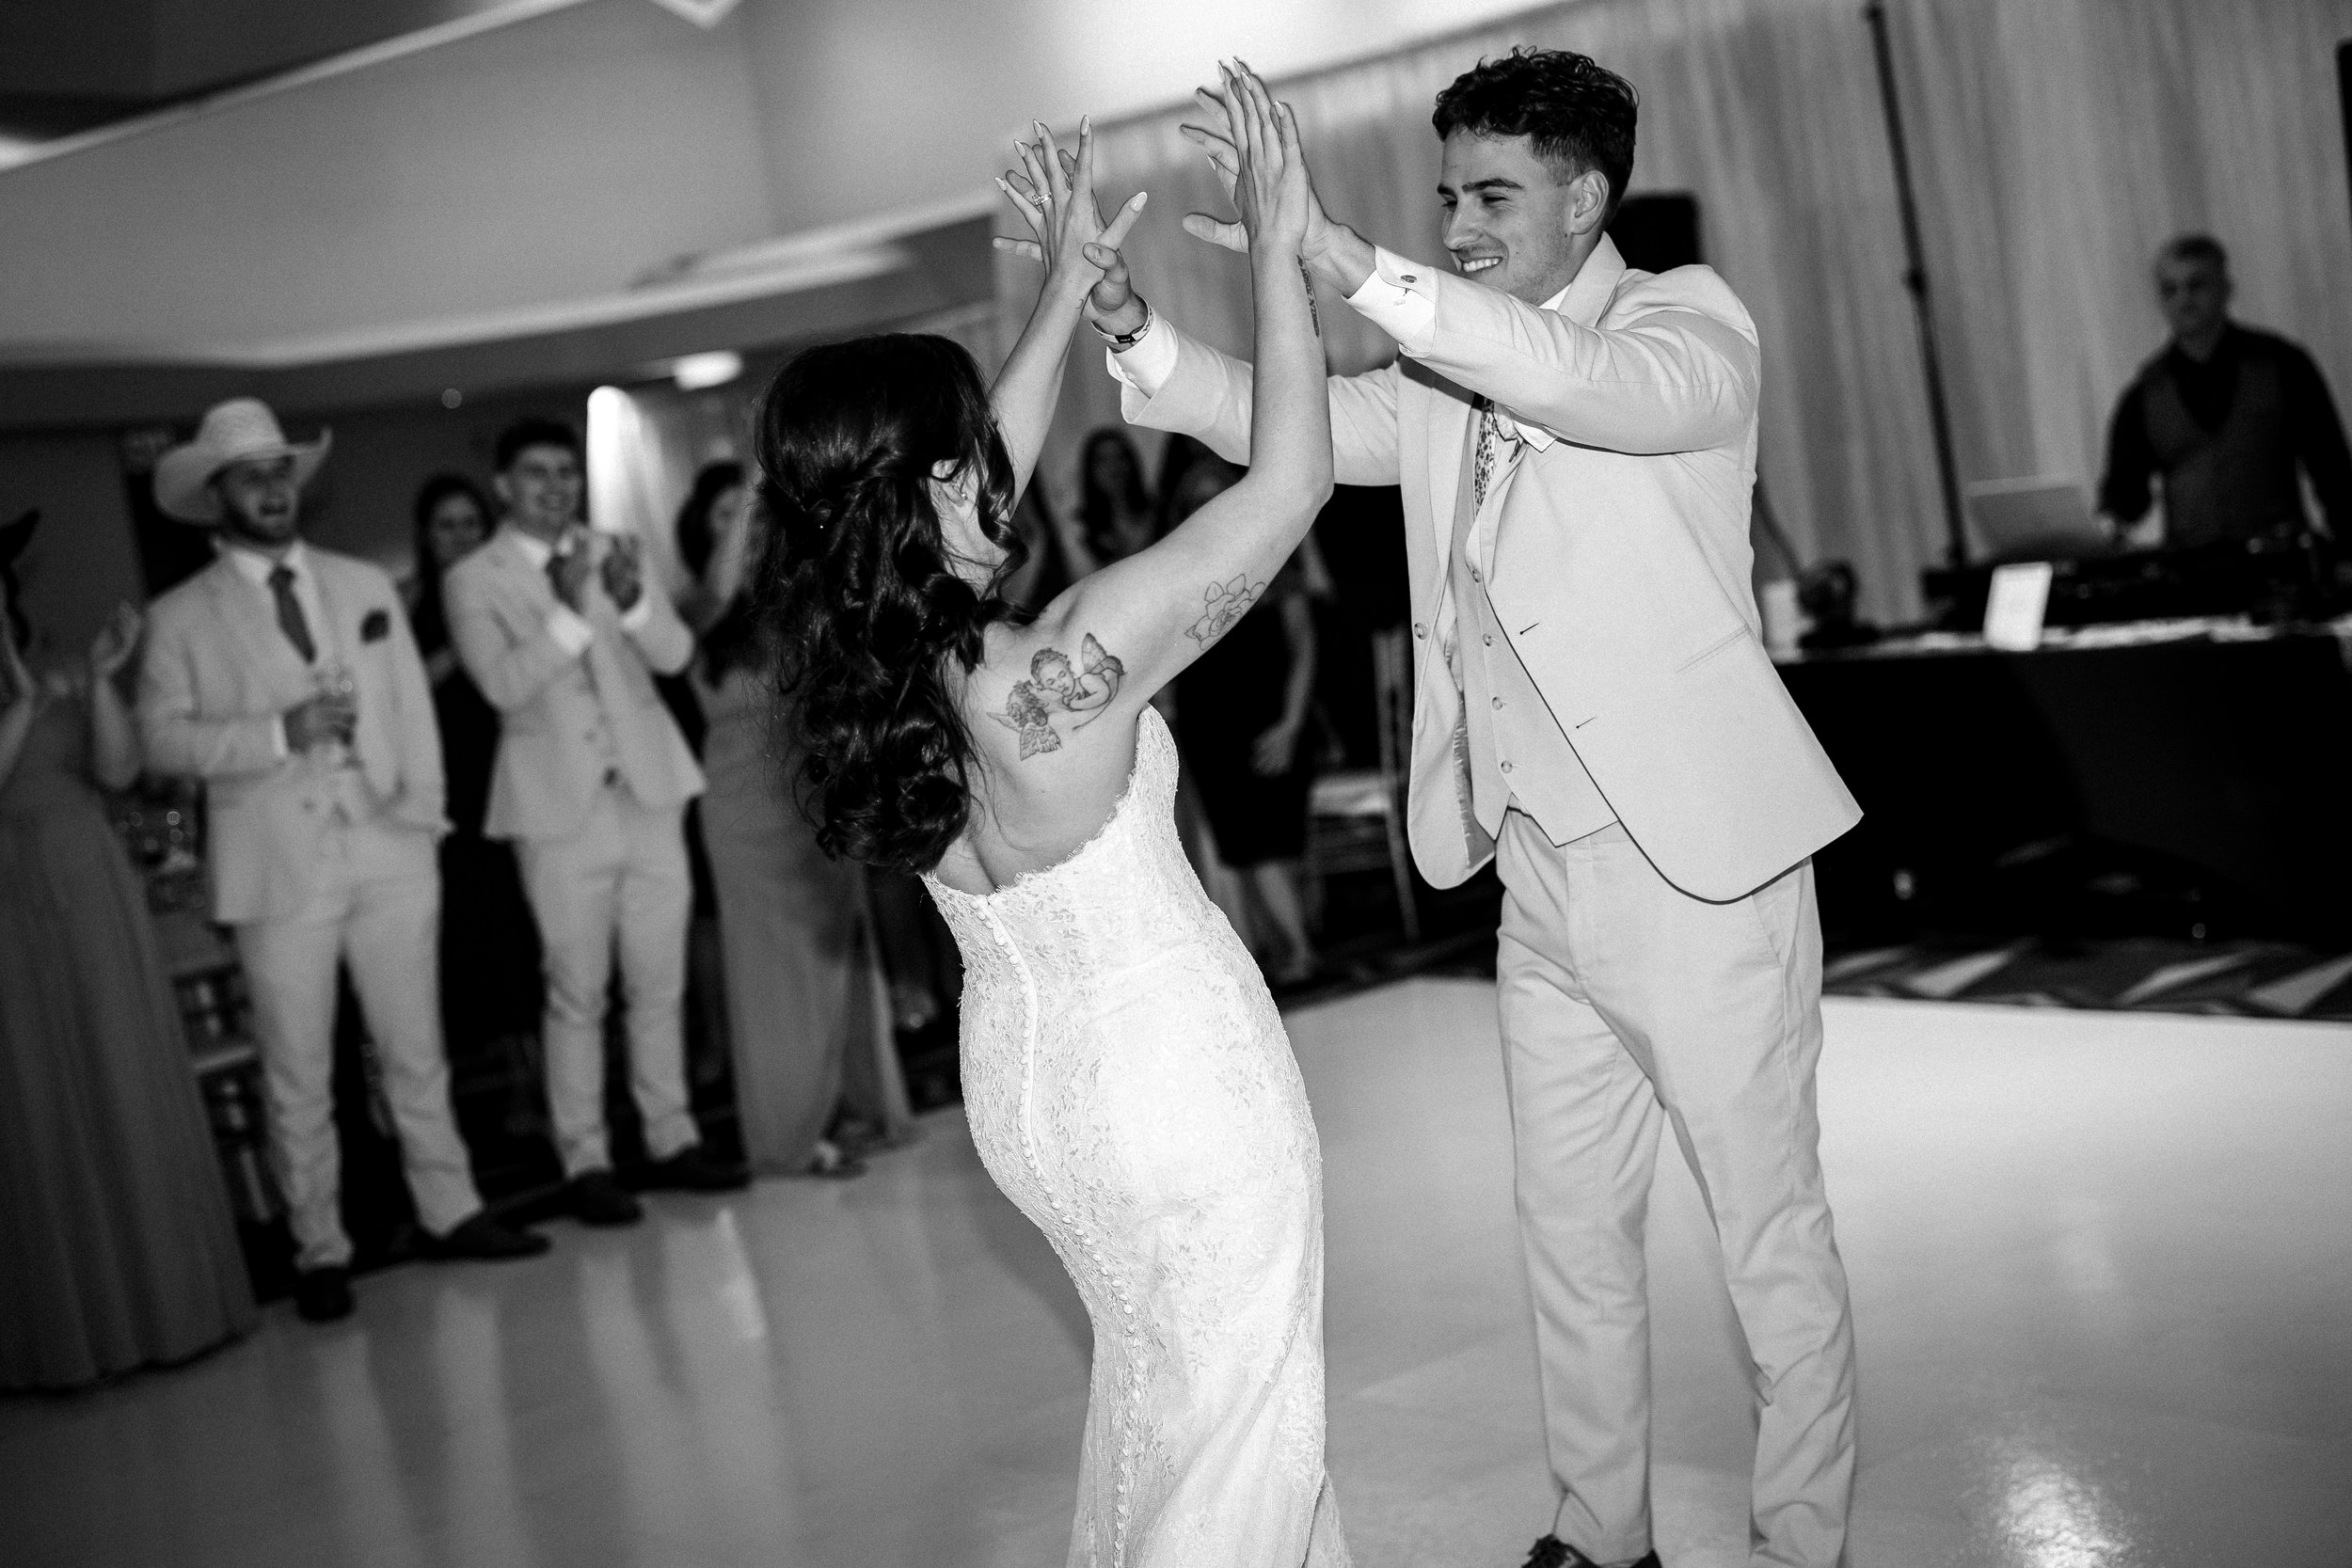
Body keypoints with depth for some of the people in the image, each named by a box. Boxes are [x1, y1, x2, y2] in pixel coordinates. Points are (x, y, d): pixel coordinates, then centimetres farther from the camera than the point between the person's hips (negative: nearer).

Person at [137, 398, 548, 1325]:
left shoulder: (365, 584, 12)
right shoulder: (181, 617, 3)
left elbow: (413, 706, 9)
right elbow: (162, 739, -5)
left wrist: (420, 813, -4)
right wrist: (281, 733, -16)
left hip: (388, 854, 3)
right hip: (278, 867, -2)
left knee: (416, 1051, 10)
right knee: (297, 1075, 3)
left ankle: (450, 1212, 21)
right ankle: (320, 1251, 13)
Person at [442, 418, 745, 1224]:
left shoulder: (611, 554, 10)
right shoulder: (472, 581, 0)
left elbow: (674, 654, -1)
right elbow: (504, 684, -14)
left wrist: (632, 598, -20)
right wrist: (570, 611, -25)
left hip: (649, 793, 4)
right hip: (561, 808, -3)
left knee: (660, 985, 9)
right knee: (577, 996, -1)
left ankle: (671, 1139, 18)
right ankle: (585, 1162, 7)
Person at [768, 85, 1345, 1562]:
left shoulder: (861, 659, -7)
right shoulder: (1061, 664, -28)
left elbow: (990, 473, 11)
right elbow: (1290, 481, -22)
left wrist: (1067, 287, 16)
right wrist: (1275, 245, -13)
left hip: (1022, 1077, 8)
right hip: (1173, 1077, -8)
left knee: (1152, 1366, 27)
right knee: (1240, 1415, 9)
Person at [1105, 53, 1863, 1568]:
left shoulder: (1689, 319, -8)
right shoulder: (1443, 373, 11)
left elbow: (1598, 388, -30)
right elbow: (1281, 420, 5)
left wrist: (1344, 259, -39)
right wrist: (1137, 328, -14)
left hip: (1702, 867, -6)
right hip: (1543, 877, 7)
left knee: (1774, 1240, 6)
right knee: (1572, 1234, 17)